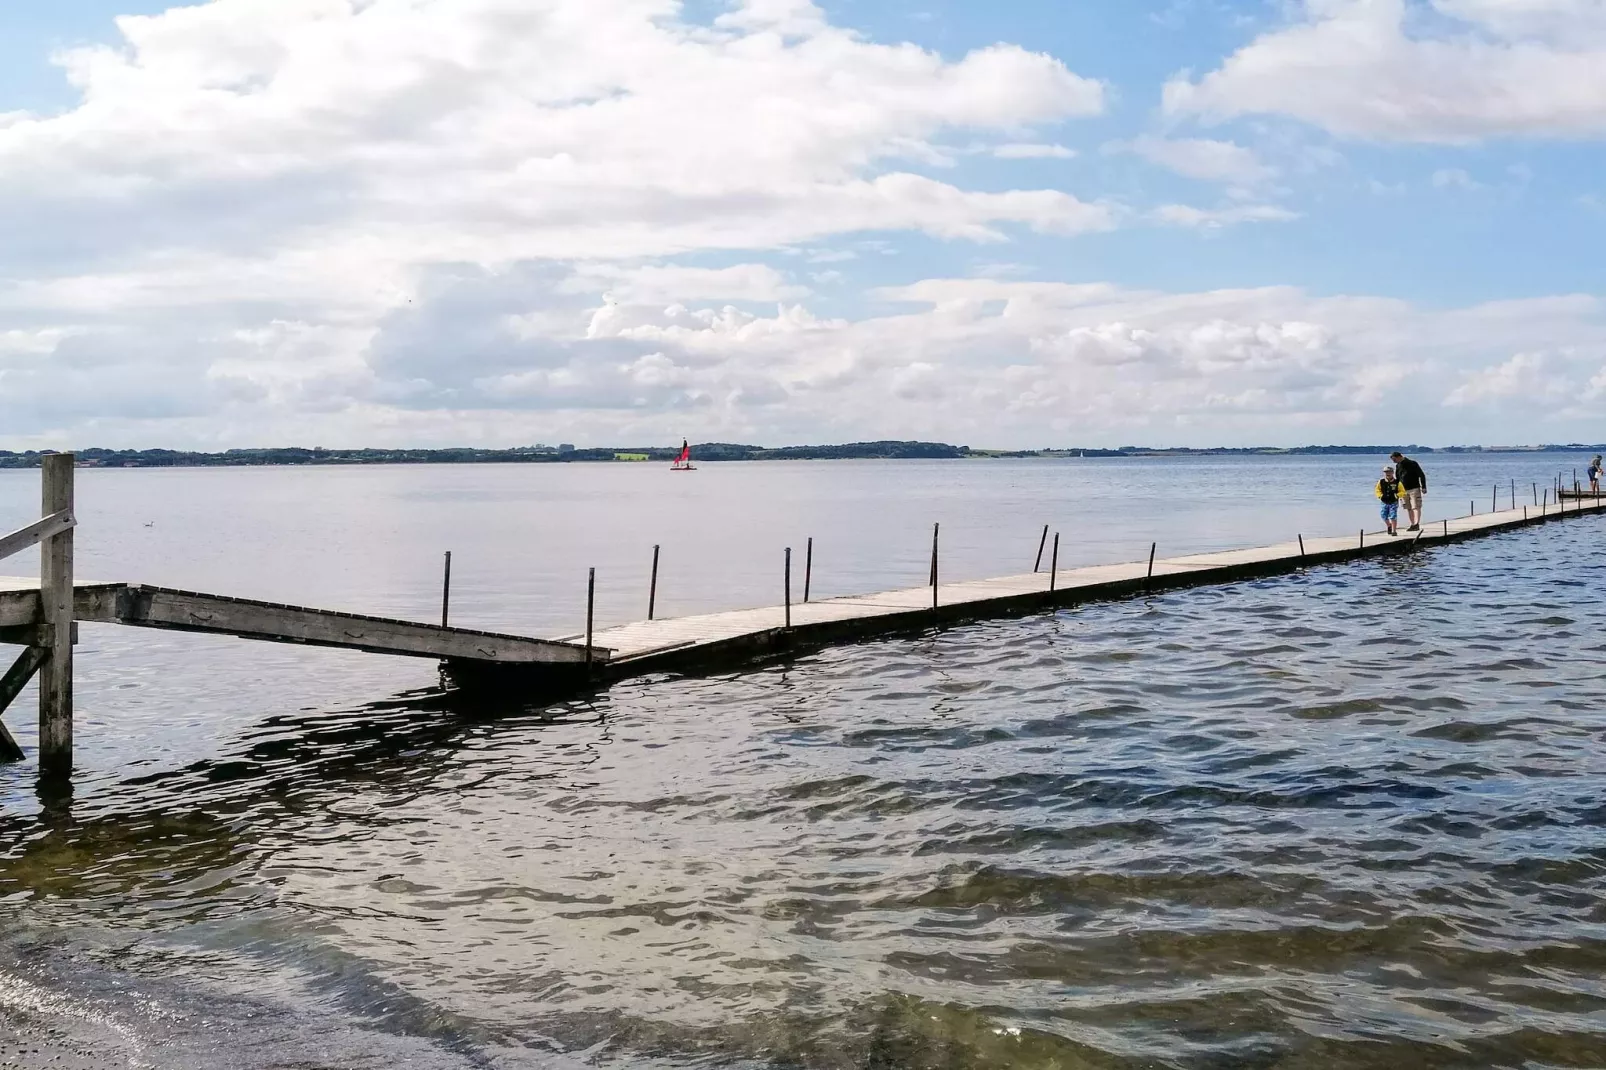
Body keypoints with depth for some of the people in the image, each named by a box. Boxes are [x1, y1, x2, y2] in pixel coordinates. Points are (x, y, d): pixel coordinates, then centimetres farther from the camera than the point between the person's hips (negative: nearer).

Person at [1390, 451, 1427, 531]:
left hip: (1414, 489, -6)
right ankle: (1412, 525, 11)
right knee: (1409, 509, 6)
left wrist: (1423, 487, -11)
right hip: (1404, 491, 6)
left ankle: (1417, 524, -20)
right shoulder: (1398, 466, 9)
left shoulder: (1412, 464, -7)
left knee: (1416, 507, -11)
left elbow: (1422, 475, -6)